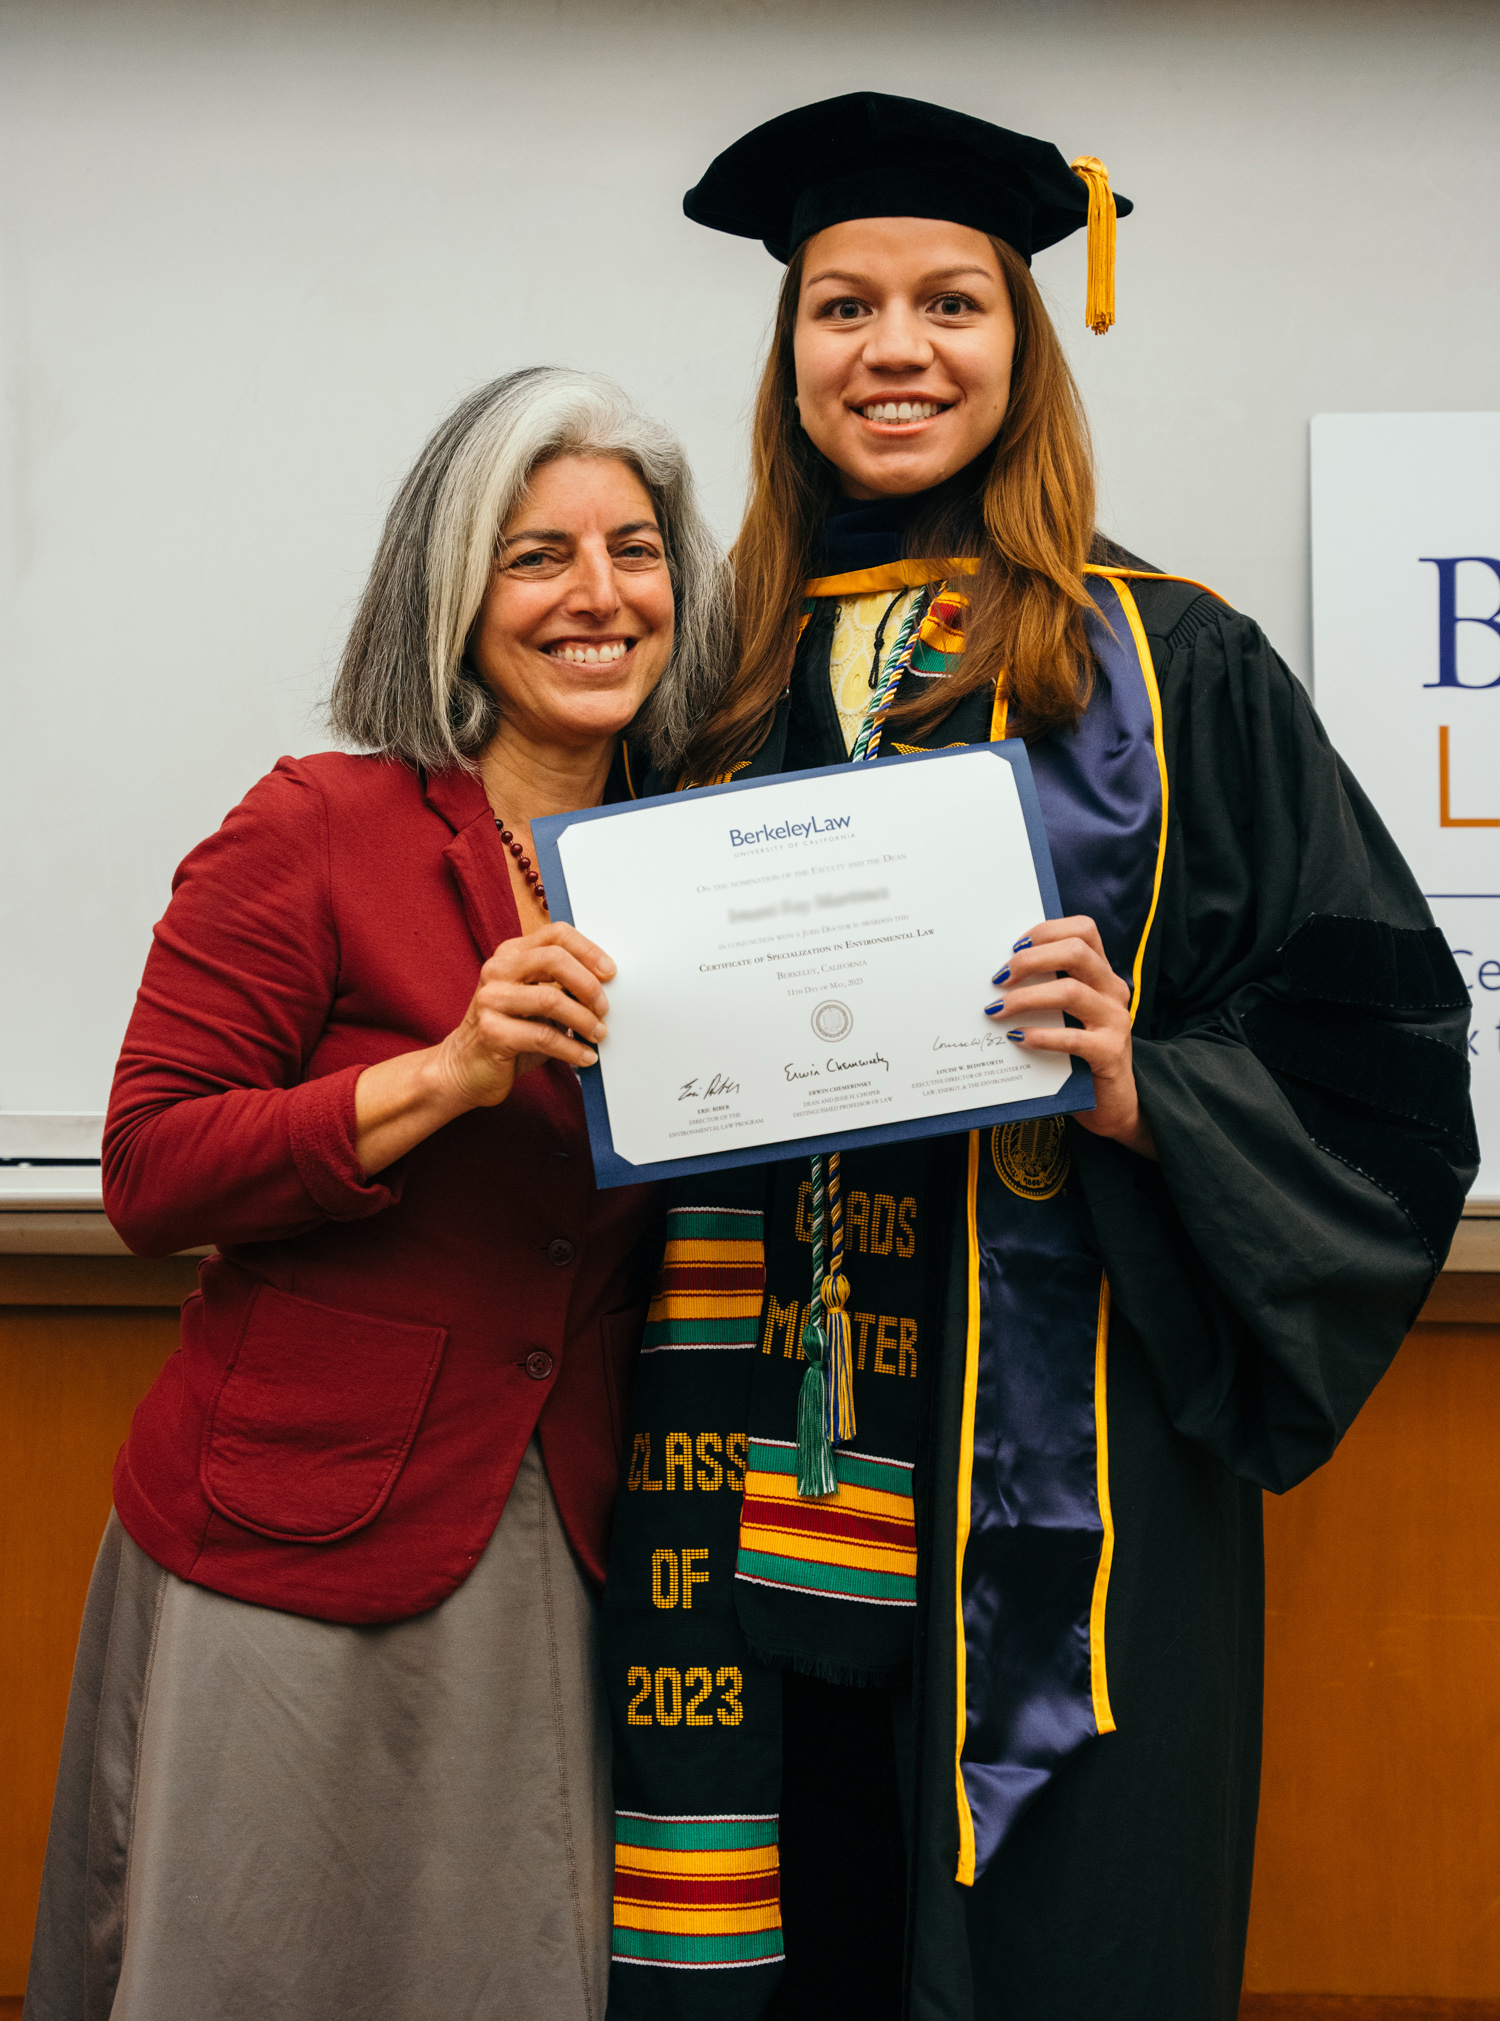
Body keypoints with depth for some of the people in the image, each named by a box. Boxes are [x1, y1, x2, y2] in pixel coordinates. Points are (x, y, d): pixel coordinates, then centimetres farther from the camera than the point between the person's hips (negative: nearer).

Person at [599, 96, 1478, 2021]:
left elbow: (1379, 1044, -1)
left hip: (1058, 1463, -2)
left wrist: (1141, 1089, -17)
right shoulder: (725, 678, 9)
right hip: (767, 1459, 3)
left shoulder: (1170, 670, 0)